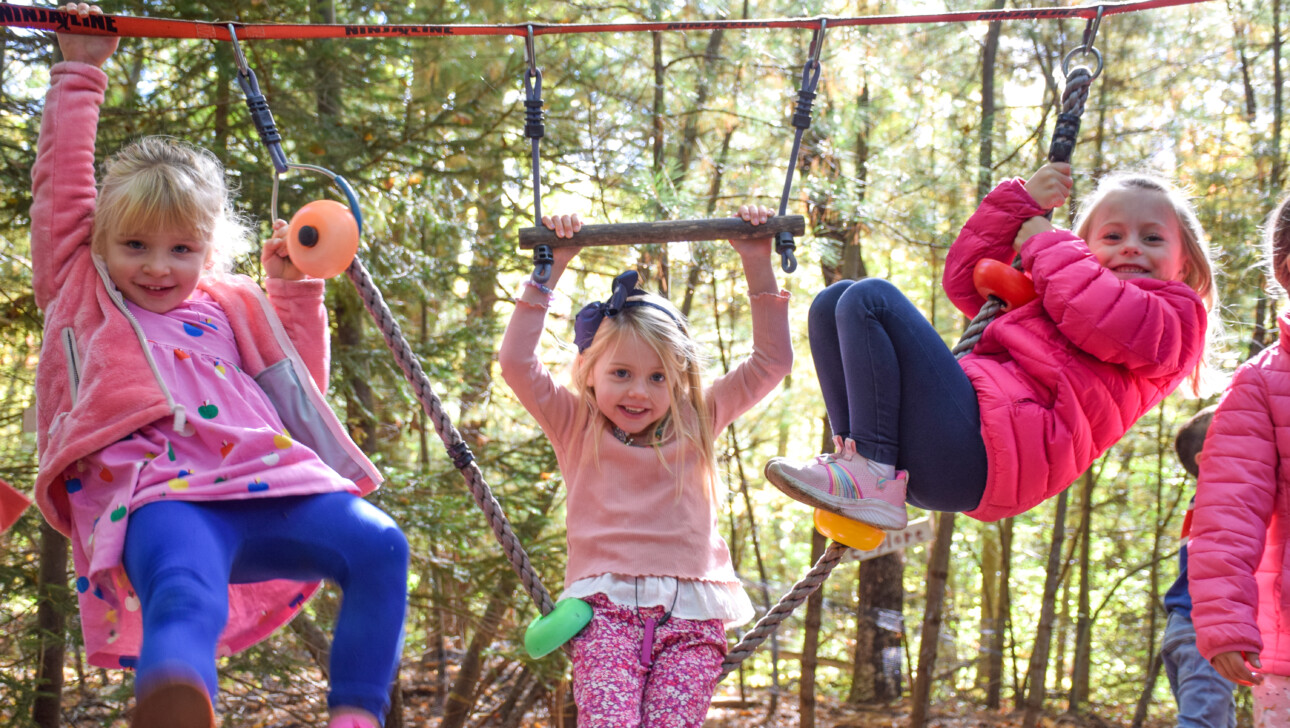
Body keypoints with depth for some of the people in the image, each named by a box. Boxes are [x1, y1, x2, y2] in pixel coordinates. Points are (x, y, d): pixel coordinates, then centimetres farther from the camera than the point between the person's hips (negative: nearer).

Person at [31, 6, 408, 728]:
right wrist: (80, 73, 27)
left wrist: (294, 289, 25)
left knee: (379, 546, -25)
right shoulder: (82, 291, 27)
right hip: (159, 496, -4)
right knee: (184, 601, -39)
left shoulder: (229, 307, 32)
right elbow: (62, 183, 23)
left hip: (263, 481, 4)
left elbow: (298, 383, 31)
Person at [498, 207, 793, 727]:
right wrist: (549, 271, -4)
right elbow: (517, 362, -1)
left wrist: (758, 267, 7)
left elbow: (771, 361, 14)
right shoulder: (576, 427, 12)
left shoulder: (696, 422, 16)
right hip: (607, 607, -1)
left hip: (691, 612, 2)